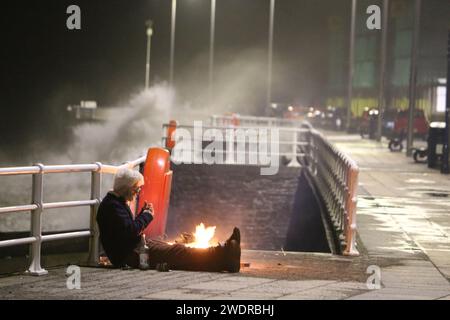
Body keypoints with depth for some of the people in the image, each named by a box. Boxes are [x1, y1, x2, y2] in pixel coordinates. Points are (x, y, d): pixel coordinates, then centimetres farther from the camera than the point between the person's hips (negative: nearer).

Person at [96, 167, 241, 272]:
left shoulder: (118, 202, 18)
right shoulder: (112, 206, -17)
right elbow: (130, 231, -27)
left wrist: (143, 214, 5)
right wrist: (146, 216, -10)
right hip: (129, 256, -11)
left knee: (176, 250, -2)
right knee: (177, 252, -19)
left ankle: (221, 255, -12)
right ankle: (221, 259, -25)